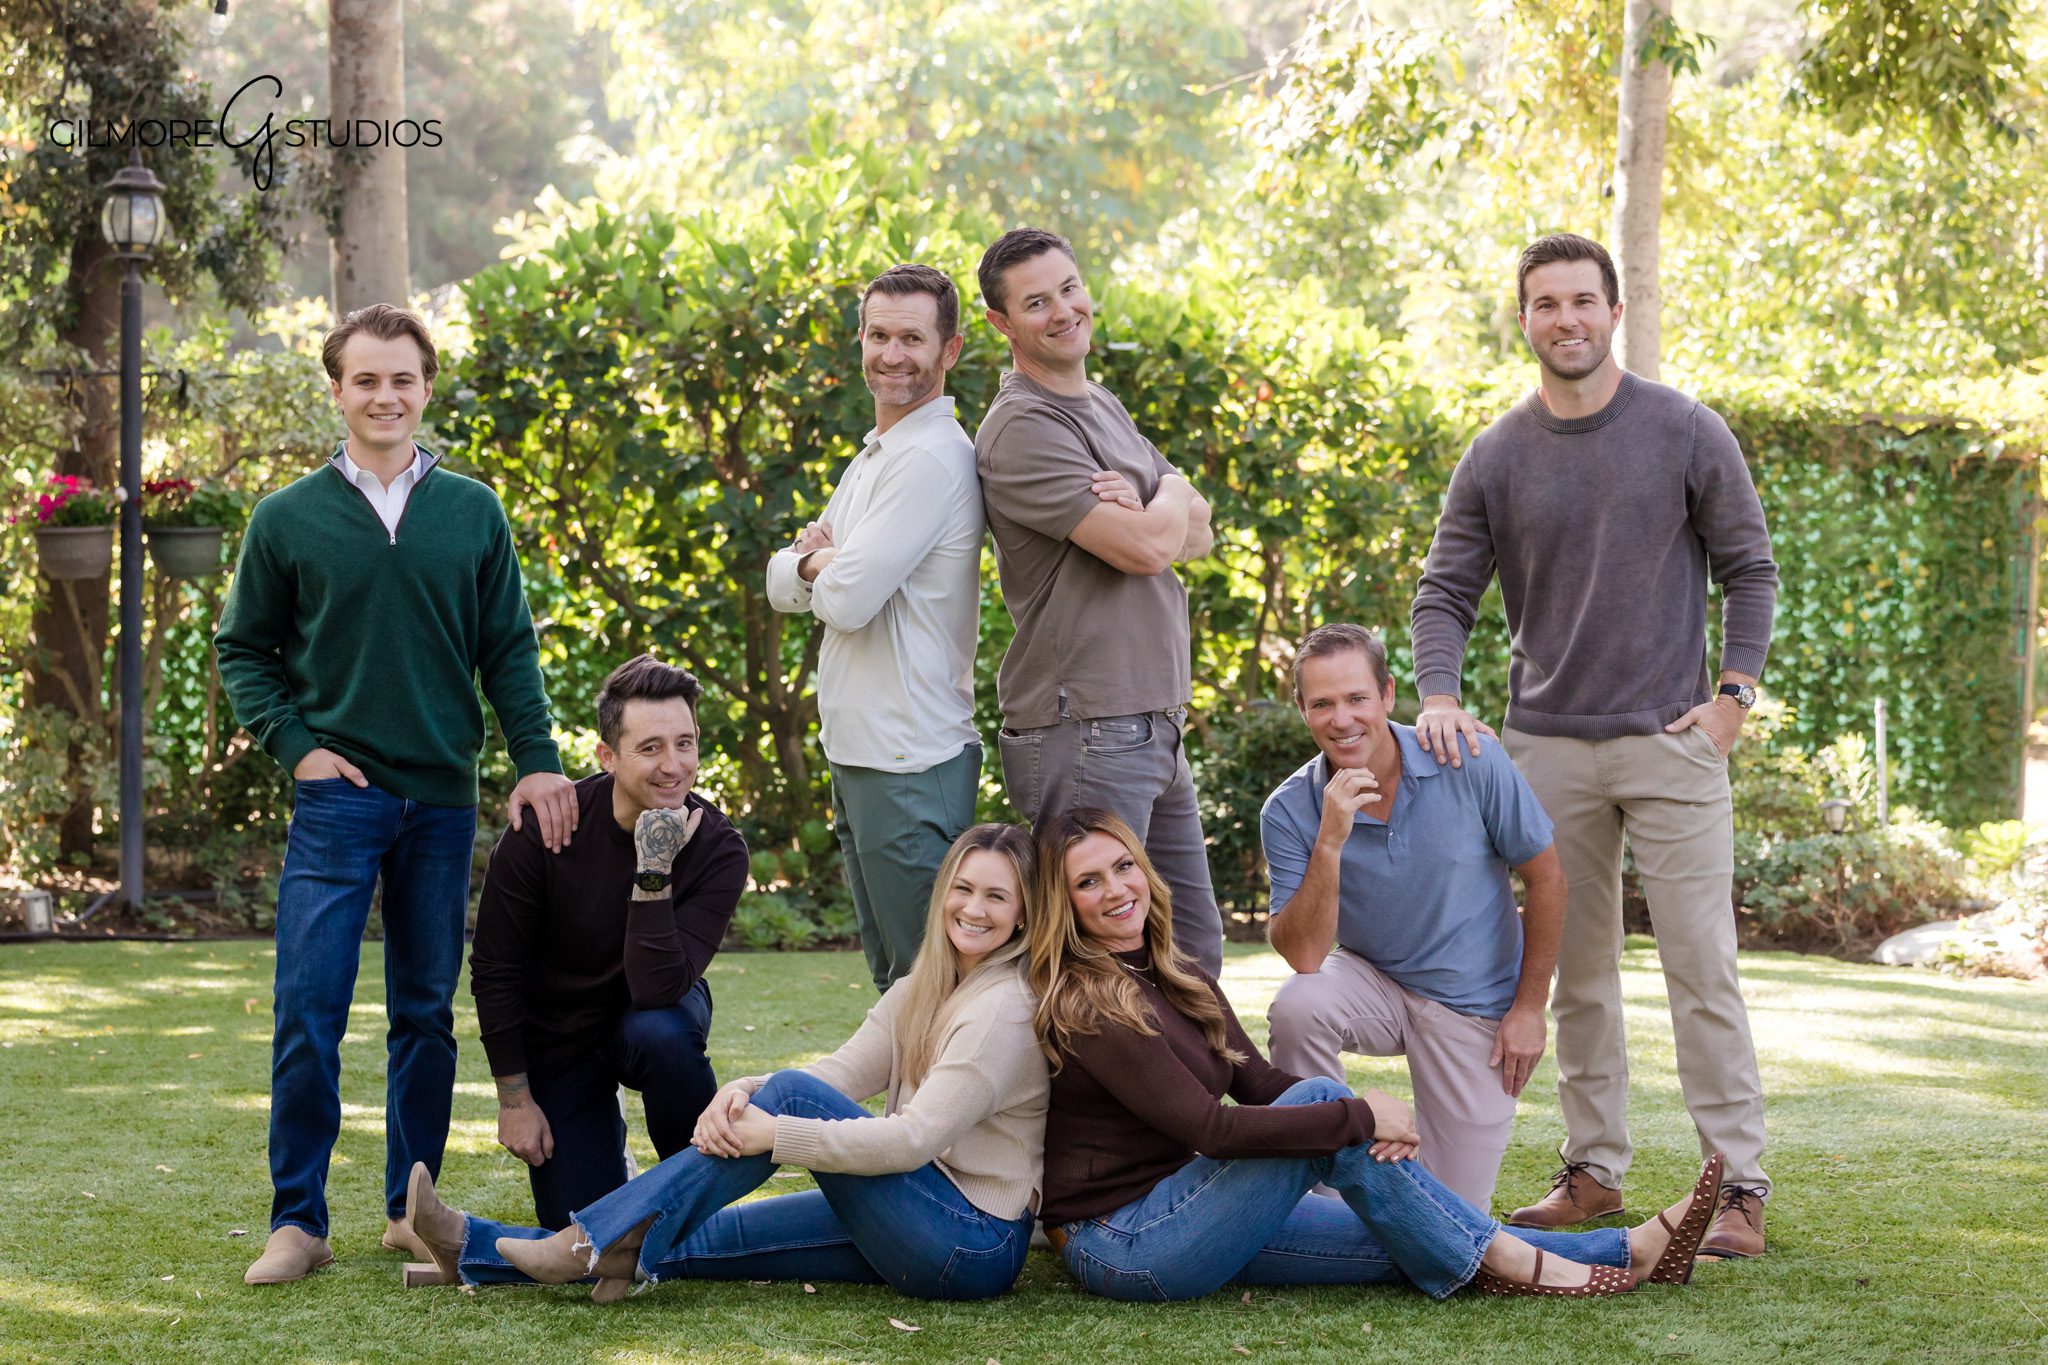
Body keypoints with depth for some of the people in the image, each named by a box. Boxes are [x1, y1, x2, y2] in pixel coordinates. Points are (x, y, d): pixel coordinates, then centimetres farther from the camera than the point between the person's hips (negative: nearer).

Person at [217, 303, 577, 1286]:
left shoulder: (473, 514, 7)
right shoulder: (288, 518, 2)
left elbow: (509, 652, 9)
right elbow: (243, 650, 8)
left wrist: (538, 761, 0)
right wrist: (294, 747, -4)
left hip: (443, 800, 2)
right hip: (337, 798, -2)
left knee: (427, 1013, 8)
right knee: (309, 1010, -8)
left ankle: (410, 1212, 18)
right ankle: (297, 1221, 0)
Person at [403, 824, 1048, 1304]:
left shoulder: (1004, 1008, -14)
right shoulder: (919, 993, 15)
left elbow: (916, 1138, -23)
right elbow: (838, 1075, 4)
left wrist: (773, 1133, -23)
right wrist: (742, 1091, -17)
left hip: (976, 1246, -8)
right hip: (914, 1233, 8)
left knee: (792, 1093, -19)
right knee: (693, 1238, -1)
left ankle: (602, 1243, -17)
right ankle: (476, 1249, 0)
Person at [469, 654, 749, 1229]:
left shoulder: (717, 848, -24)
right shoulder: (545, 829, -24)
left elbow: (657, 989, -34)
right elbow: (494, 970, -12)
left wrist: (654, 874, -42)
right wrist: (514, 1099, -10)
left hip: (657, 1011, 0)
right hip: (557, 1037, 0)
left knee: (660, 1031, -37)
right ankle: (606, 1142, 29)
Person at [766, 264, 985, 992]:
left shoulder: (932, 457, -15)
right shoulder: (874, 457, 17)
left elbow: (848, 600, -21)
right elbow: (783, 585, 17)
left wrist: (821, 563, 1)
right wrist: (816, 560, -5)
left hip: (910, 764, -10)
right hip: (858, 754, 10)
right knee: (893, 979, 15)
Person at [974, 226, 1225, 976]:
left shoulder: (1104, 407, 18)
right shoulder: (1022, 428, -13)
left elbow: (1198, 535, 13)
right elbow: (1148, 548, -20)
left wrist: (1141, 511, -11)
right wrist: (1169, 492, 3)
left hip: (1153, 726, 9)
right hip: (1085, 730, -9)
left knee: (1194, 948, 14)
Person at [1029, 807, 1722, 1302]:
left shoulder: (1183, 980, 13)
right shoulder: (1085, 1004, -17)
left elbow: (1257, 1082, 6)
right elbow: (1210, 1126, -22)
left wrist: (1374, 1112, -14)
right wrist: (1357, 1116, -19)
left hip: (1179, 1212, 8)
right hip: (1120, 1246, -8)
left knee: (1395, 1242, -1)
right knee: (1321, 1099, -18)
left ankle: (1632, 1251, -1)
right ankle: (1502, 1262, -11)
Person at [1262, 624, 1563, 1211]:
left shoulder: (1471, 763, -18)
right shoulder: (1289, 811, -16)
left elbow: (1546, 877, -6)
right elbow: (1303, 956, -23)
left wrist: (1530, 1008, -5)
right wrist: (1329, 843, -34)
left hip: (1476, 1003, -1)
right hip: (1373, 981, 1)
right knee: (1296, 1006, -34)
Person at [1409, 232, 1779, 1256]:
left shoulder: (1687, 433, -1)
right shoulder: (1496, 458, 5)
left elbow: (1750, 571, 5)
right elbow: (1445, 592, 5)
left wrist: (1733, 694, -4)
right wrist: (1438, 696, -12)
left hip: (1671, 746, -3)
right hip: (1548, 749, 3)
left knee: (1702, 970, -6)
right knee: (1577, 975, 10)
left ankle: (1741, 1186, -3)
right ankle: (1595, 1170, 19)